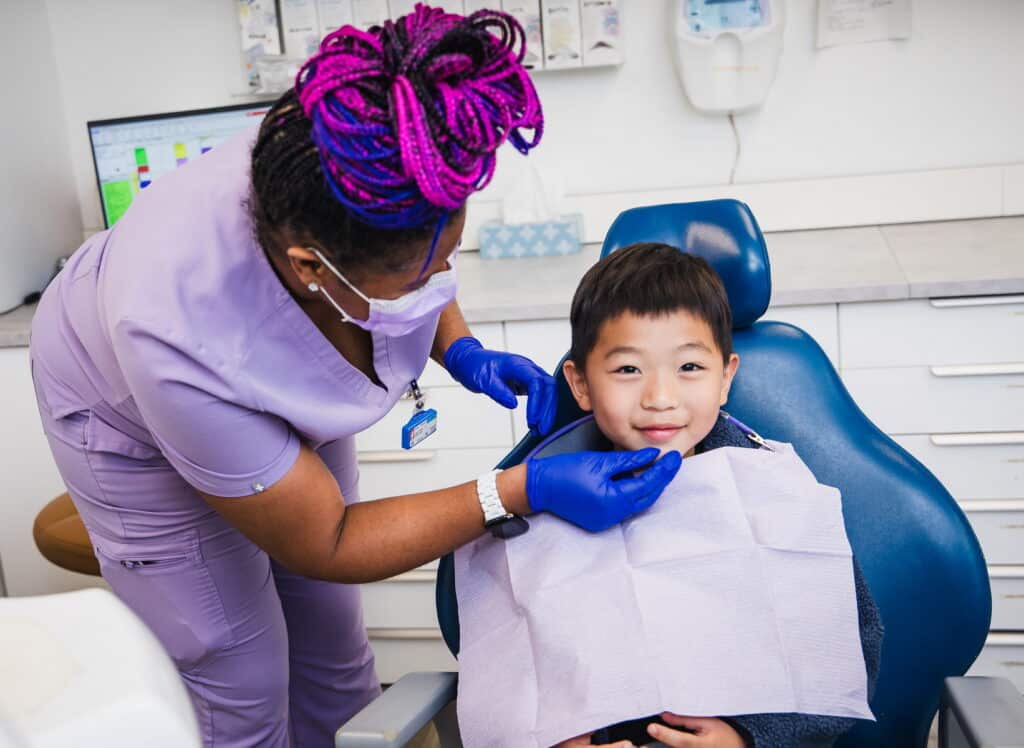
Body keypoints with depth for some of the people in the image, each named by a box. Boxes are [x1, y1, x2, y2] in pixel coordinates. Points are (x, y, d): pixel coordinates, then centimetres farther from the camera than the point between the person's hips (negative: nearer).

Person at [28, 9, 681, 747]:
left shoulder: (374, 203, -32)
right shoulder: (180, 343, -43)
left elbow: (421, 255, -2)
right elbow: (323, 546, -29)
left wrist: (463, 351, -20)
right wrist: (523, 490, -35)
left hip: (280, 390, 5)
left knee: (337, 670, 14)